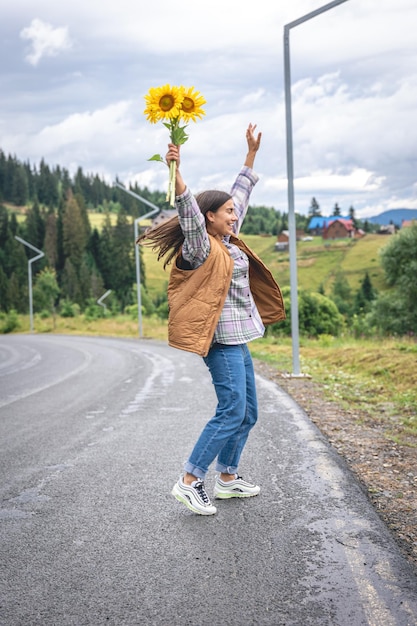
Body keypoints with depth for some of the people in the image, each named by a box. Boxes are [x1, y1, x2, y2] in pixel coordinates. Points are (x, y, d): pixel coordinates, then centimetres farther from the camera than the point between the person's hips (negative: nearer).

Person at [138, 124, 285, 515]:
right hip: (224, 340, -10)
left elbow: (241, 194, 23)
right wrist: (175, 172, -44)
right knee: (231, 413, -11)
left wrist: (251, 153, 28)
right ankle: (189, 482, -4)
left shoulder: (227, 241, 13)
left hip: (239, 340, 10)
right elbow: (189, 213, -30)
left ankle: (227, 478, 22)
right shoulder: (201, 247, -11)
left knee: (247, 414, 12)